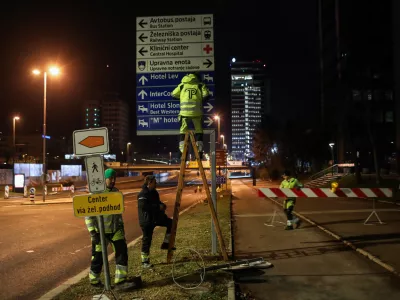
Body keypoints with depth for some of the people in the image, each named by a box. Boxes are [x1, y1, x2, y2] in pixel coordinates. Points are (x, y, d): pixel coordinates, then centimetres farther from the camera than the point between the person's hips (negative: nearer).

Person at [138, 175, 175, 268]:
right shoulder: (143, 194, -19)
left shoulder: (153, 192, 8)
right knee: (147, 240, -2)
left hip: (156, 217, 9)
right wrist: (158, 206, -24)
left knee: (171, 223, 10)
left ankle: (166, 243, 18)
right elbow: (143, 206, -29)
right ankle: (144, 262, 10)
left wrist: (161, 205, -2)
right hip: (146, 220, -9)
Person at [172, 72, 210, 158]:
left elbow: (173, 94, 17)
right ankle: (199, 151, 5)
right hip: (196, 111, -1)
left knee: (183, 131, 10)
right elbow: (206, 95, -4)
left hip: (184, 111, 1)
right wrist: (201, 100, 16)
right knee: (199, 130, 10)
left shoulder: (182, 85, 15)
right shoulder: (200, 85, 10)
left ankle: (182, 151, 3)